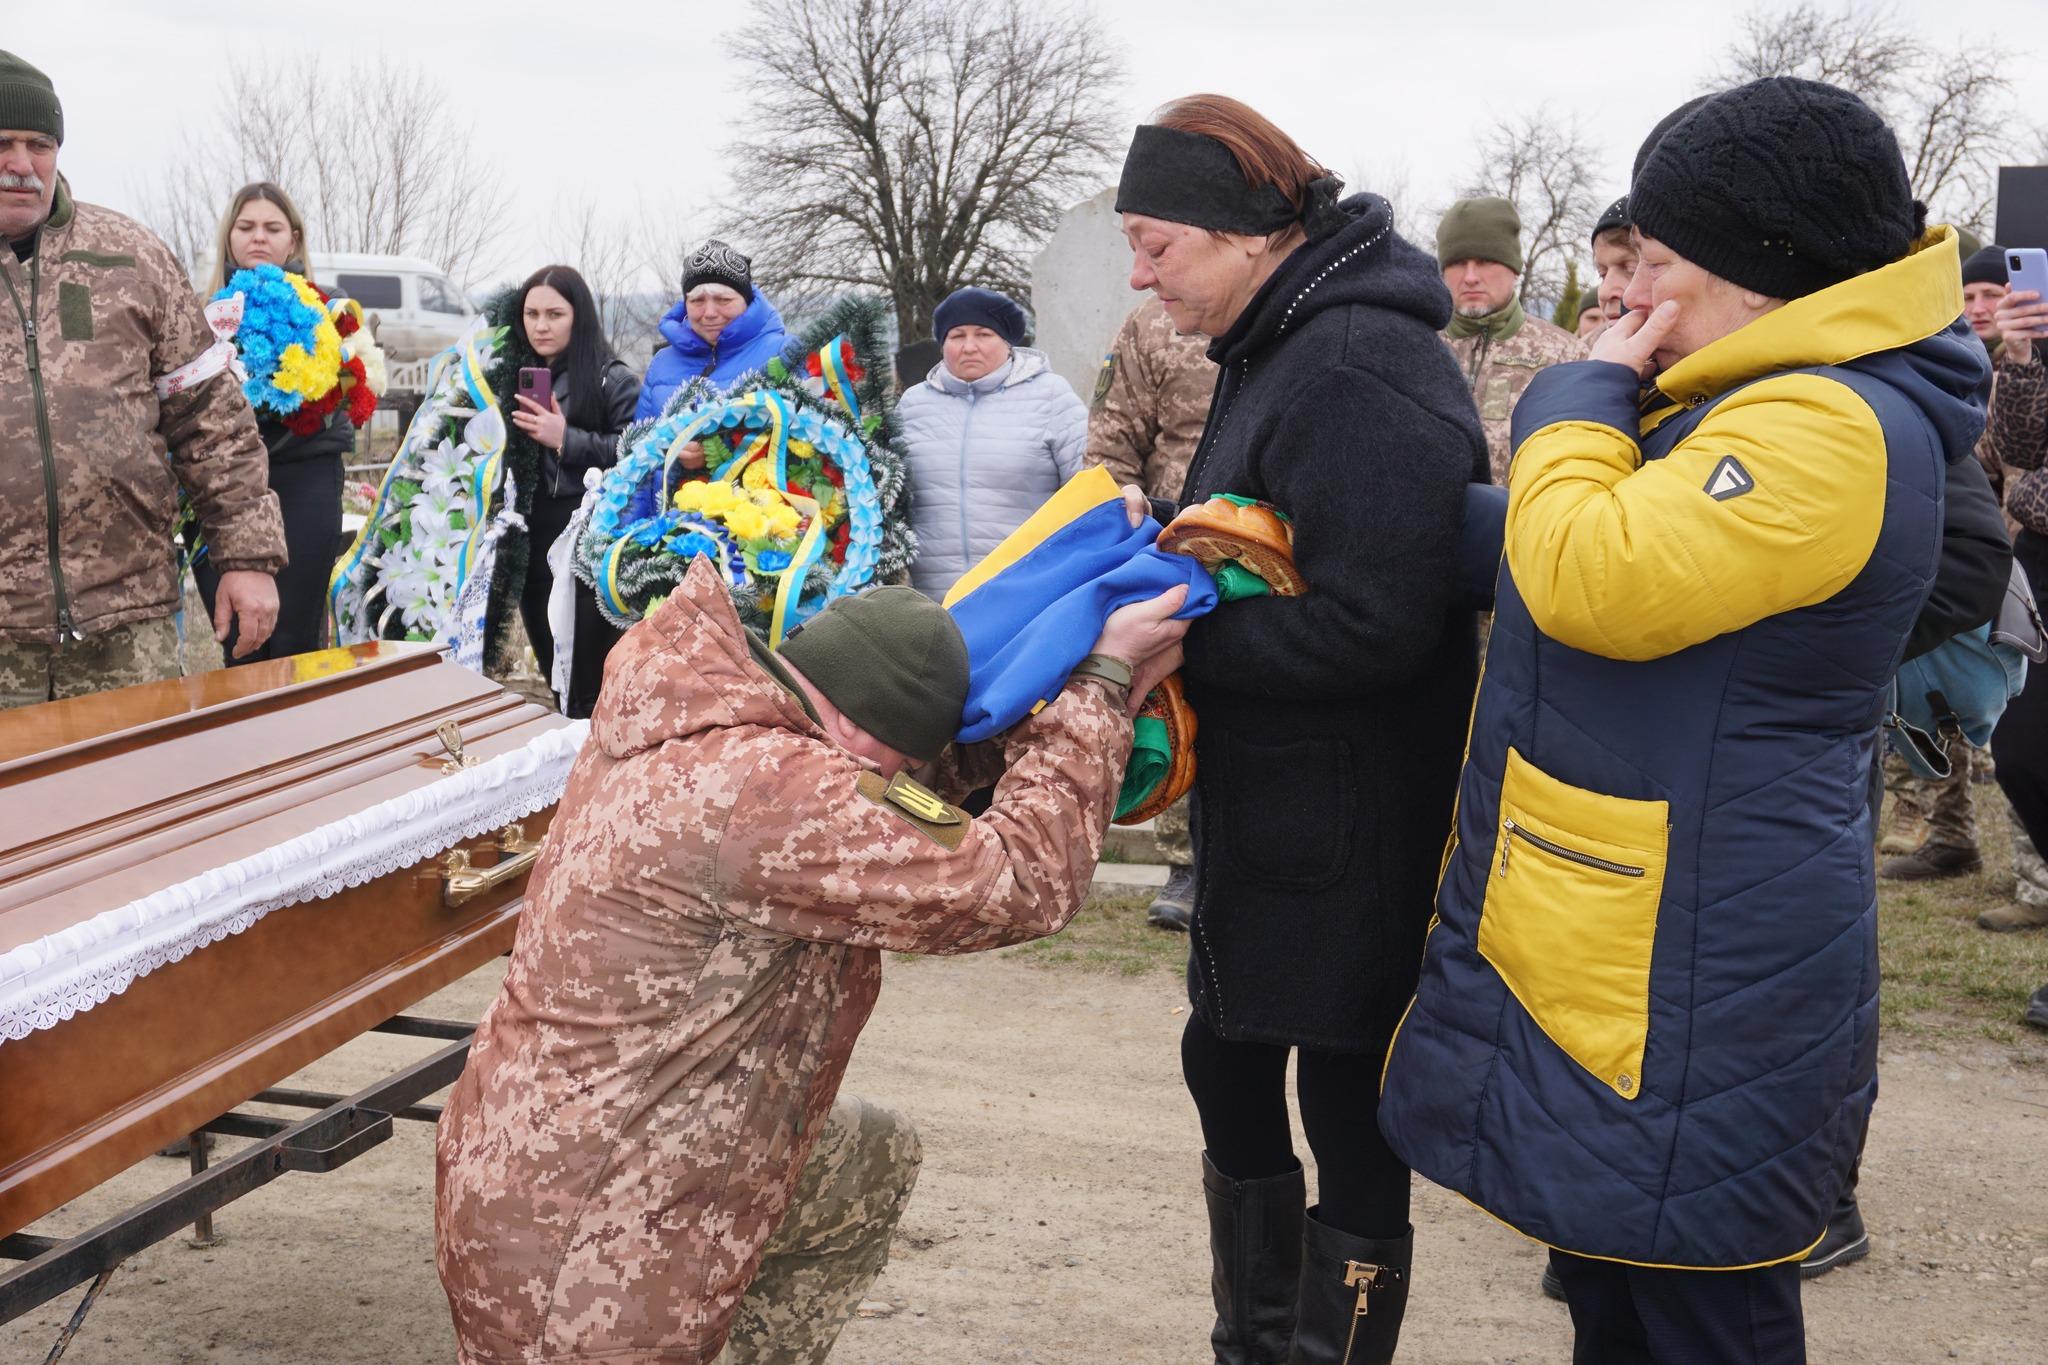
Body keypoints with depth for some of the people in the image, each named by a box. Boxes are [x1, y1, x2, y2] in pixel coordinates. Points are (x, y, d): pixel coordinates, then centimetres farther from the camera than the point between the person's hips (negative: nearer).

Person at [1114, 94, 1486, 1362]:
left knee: (1346, 1114, 4)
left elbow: (1369, 626, -27)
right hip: (1270, 821, 11)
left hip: (1352, 843, -11)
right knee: (1230, 1070, 22)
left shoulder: (1355, 374, -22)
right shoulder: (1281, 346, 10)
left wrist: (1173, 627, -19)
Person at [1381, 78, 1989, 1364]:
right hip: (1618, 966, 11)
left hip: (1685, 1007, -11)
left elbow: (1592, 576, -30)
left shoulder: (1825, 430, -22)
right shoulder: (1751, 404, 13)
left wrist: (1586, 397, -15)